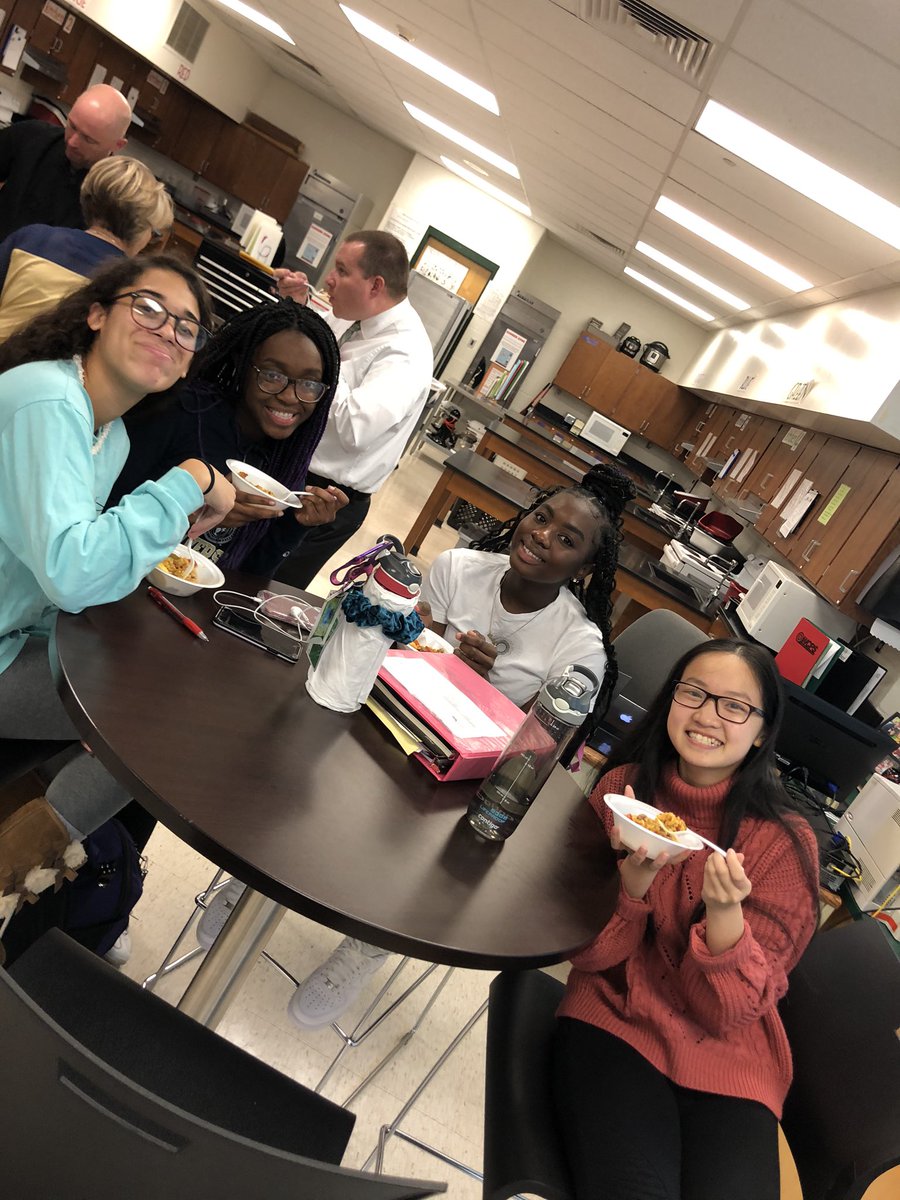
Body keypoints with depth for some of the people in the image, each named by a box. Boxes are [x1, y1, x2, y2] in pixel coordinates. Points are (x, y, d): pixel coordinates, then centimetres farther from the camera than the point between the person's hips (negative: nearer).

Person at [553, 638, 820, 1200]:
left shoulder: (786, 841, -10)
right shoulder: (623, 787, -6)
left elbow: (734, 1011, -10)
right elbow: (586, 953, -5)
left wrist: (725, 911, -29)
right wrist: (635, 876, -25)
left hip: (727, 1055, 1)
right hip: (614, 1020, 0)